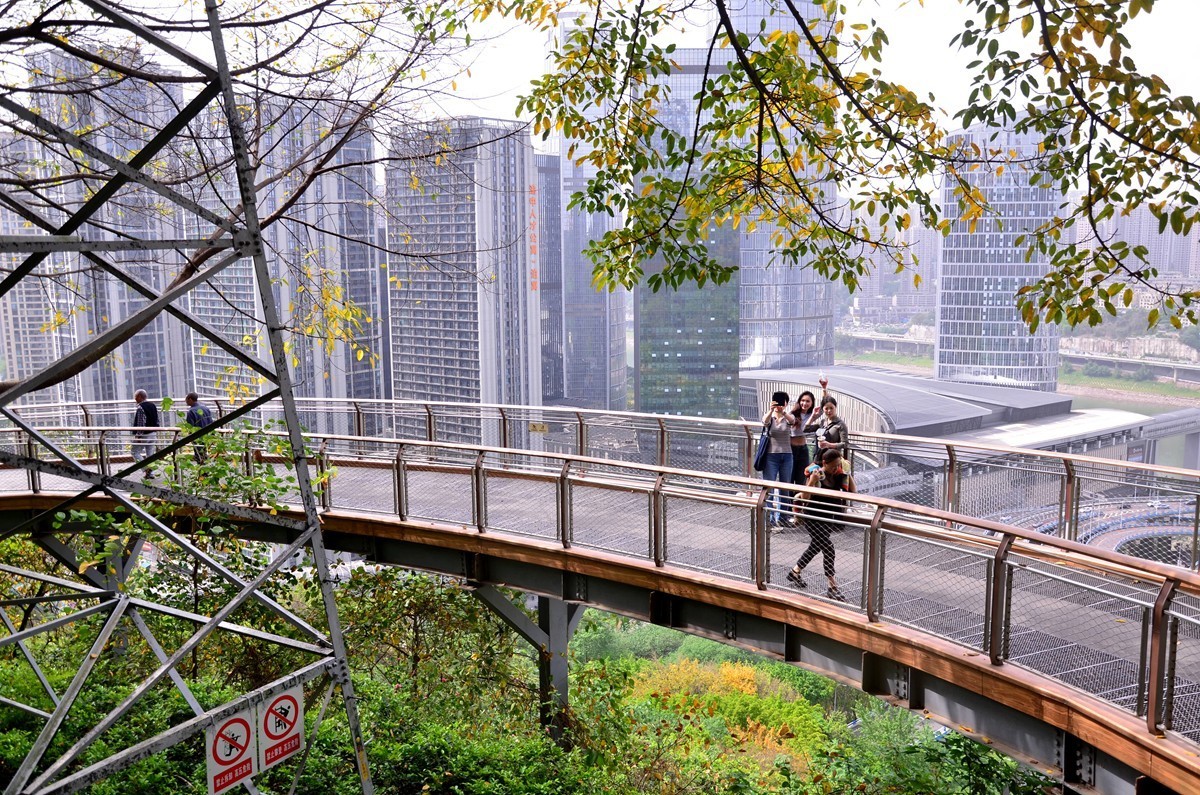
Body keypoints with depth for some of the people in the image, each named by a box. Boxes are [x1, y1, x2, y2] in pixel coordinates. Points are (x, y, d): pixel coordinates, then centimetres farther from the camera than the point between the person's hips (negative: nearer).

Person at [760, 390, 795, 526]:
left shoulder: (788, 416, 2)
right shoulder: (770, 417, 0)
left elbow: (792, 421, -23)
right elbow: (765, 421, -25)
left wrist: (783, 412, -45)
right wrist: (771, 410, -46)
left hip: (786, 456, 2)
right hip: (771, 456, -2)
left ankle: (781, 515, 20)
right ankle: (768, 517, -5)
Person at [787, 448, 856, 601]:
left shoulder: (839, 476, -5)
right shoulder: (816, 476, -17)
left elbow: (854, 493, -10)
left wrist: (848, 474, -14)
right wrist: (813, 480, -34)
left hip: (830, 519, 6)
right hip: (814, 519, -6)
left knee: (816, 547, 20)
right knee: (828, 549, -12)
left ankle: (795, 572, 41)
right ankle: (833, 588, -6)